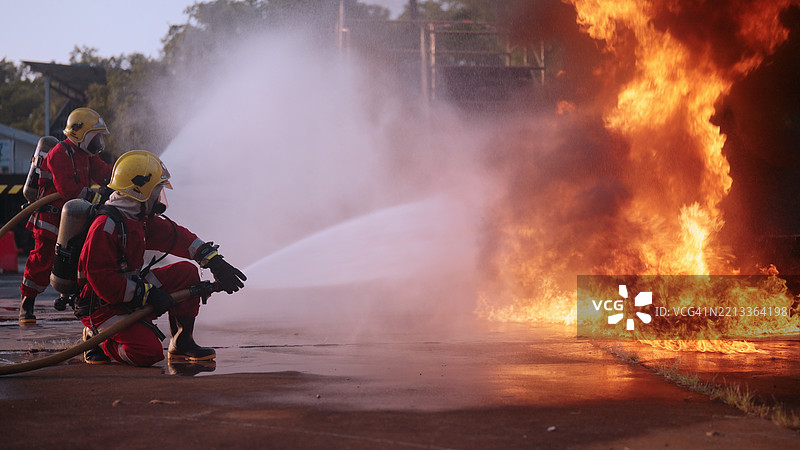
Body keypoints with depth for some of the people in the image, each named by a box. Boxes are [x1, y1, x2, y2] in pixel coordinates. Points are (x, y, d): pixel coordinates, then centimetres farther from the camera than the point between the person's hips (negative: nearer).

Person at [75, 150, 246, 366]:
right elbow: (103, 282, -28)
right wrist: (147, 294, -26)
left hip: (131, 292, 9)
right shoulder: (105, 226, -25)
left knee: (186, 272, 1)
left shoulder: (142, 219, 5)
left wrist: (214, 261, 9)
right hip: (103, 306, -9)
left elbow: (174, 236, 15)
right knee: (149, 352, -26)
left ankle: (182, 342, 9)